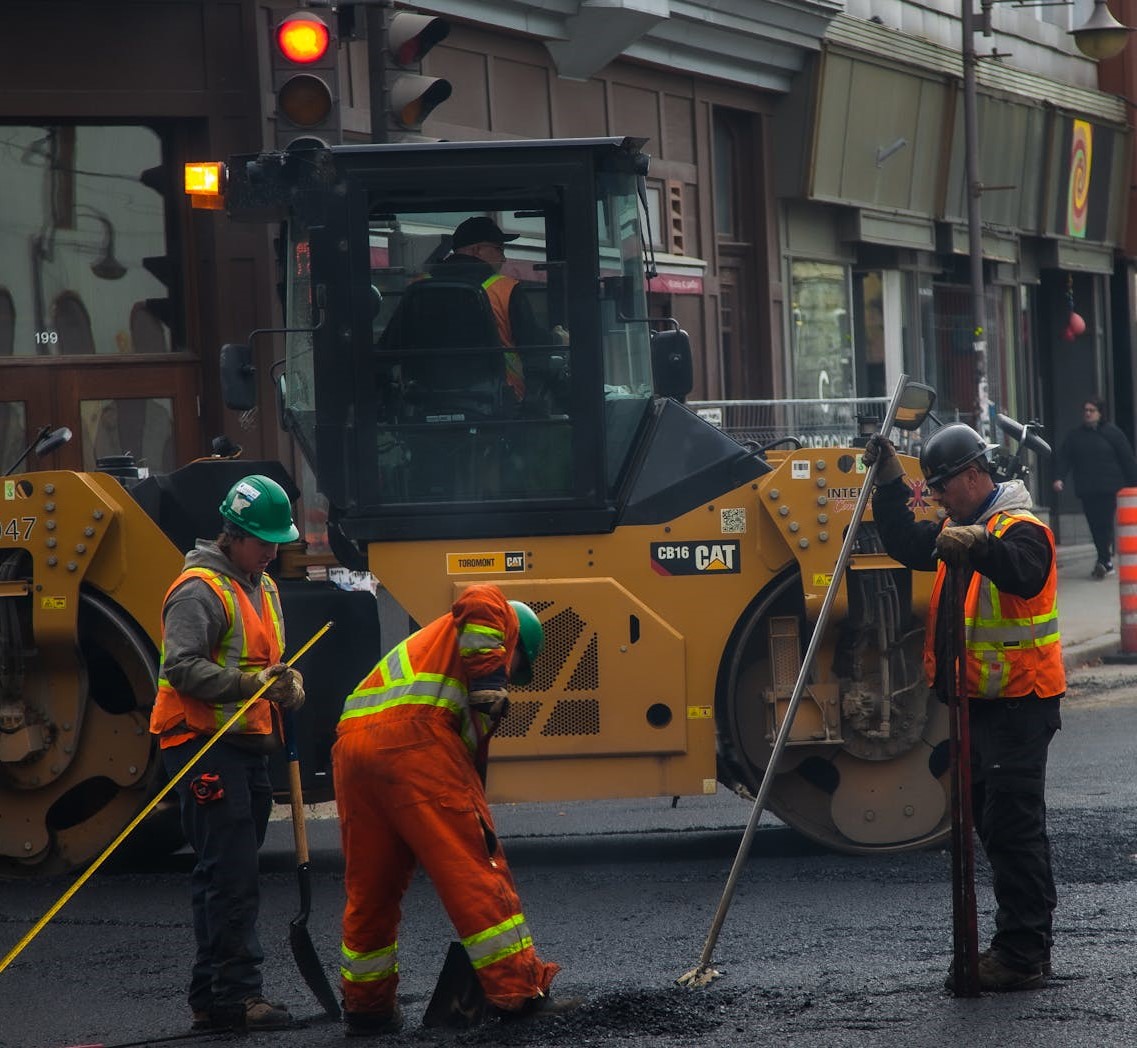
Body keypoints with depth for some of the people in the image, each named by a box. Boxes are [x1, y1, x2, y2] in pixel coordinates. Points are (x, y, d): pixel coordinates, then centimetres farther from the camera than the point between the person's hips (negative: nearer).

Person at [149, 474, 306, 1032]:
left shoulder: (264, 589, 20)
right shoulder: (201, 590, -11)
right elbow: (182, 667, -19)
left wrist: (289, 685, 3)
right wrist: (250, 683, -26)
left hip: (247, 746, 10)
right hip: (206, 748, -10)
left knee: (229, 876, 12)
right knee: (230, 876, -13)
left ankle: (211, 997, 17)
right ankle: (236, 993, -13)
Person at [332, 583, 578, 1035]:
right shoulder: (501, 623, 20)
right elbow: (480, 601, -7)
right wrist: (489, 681, -9)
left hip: (351, 744, 8)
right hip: (411, 736, -8)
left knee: (369, 888, 17)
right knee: (477, 869, -3)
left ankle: (366, 1006, 26)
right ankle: (520, 993, -3)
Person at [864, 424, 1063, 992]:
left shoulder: (1020, 529, -16)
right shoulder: (960, 528, 16)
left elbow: (1024, 572, -36)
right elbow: (908, 545, 21)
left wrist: (978, 544, -53)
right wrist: (890, 484, 12)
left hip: (1018, 705, -10)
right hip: (981, 704, 10)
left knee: (1011, 824, -11)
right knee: (994, 822, 14)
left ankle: (1022, 955, -10)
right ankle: (1024, 943, 22)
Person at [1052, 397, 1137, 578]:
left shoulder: (1112, 433, 1)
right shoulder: (1074, 436, 11)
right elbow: (1064, 458, 5)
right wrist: (1059, 478, -11)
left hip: (1109, 488, -4)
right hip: (1086, 491, 4)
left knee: (1105, 524, -12)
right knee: (1095, 527, 3)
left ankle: (1103, 562, -16)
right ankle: (1107, 563, 9)